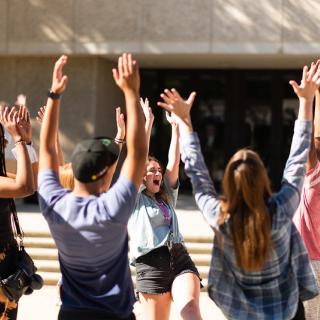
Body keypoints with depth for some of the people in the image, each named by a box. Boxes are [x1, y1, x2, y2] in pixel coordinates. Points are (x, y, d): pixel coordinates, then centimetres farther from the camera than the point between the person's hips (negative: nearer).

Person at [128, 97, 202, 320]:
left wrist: (176, 126, 10)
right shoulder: (135, 199, 9)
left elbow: (174, 160, 15)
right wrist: (148, 122, 1)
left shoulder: (168, 197, 22)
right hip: (151, 265, -3)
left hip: (180, 258, 3)